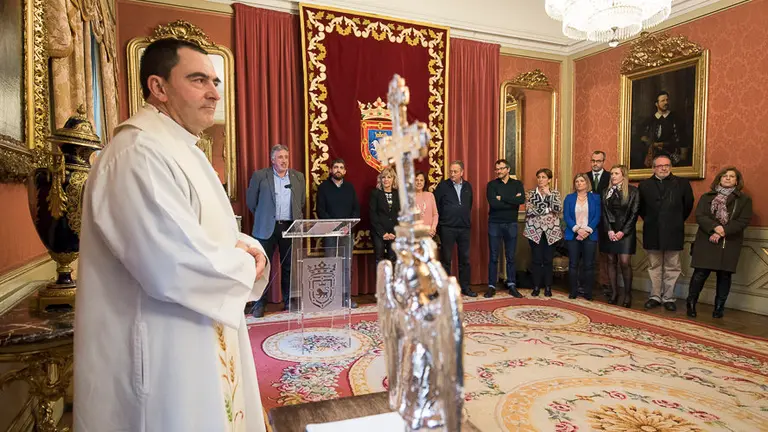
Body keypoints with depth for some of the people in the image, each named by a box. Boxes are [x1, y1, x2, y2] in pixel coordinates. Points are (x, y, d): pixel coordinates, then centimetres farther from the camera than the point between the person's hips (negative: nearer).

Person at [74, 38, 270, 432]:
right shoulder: (138, 153, -21)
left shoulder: (182, 150, 12)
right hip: (164, 357, -9)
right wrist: (244, 265, -14)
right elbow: (176, 269, -31)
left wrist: (242, 248, -5)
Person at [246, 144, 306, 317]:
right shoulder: (259, 176, -1)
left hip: (290, 227, 3)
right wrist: (262, 217, 10)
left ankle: (289, 301, 20)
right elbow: (251, 200, 5)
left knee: (289, 266, 9)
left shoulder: (298, 177, 9)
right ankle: (260, 303, 11)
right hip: (267, 227, -2)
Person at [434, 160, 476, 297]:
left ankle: (465, 287, 20)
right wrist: (441, 221, -1)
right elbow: (435, 205, -2)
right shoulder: (443, 186, -3)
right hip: (447, 228, -4)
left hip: (464, 228, 4)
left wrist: (467, 220, 13)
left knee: (465, 259, 9)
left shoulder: (467, 186, 9)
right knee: (446, 259, 2)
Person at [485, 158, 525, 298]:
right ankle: (491, 286, 9)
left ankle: (512, 285, 16)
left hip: (511, 224, 1)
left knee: (511, 257, 7)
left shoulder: (517, 184, 6)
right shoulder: (491, 184, 1)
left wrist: (502, 198, -13)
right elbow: (493, 203, -14)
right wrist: (512, 201, -11)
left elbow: (522, 199, -13)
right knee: (493, 257, 2)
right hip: (494, 224, -1)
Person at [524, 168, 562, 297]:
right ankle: (536, 286, 12)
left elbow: (558, 209, -11)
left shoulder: (555, 193, 6)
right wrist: (547, 209, -10)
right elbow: (529, 210, -10)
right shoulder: (531, 193, 4)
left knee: (548, 260, 5)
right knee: (536, 260, 2)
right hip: (535, 231, 0)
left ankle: (548, 287, 15)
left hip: (551, 231, 1)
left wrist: (549, 194, -14)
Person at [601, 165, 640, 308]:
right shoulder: (607, 192, 10)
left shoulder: (633, 191, -1)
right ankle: (614, 293, 12)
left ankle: (627, 294, 3)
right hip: (609, 231, 4)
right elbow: (604, 213, 5)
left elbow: (634, 214, -6)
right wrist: (609, 231, -7)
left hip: (625, 231, -4)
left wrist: (623, 232, -12)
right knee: (611, 261, 5)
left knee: (624, 262, -9)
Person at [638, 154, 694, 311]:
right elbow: (640, 207, 12)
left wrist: (677, 222, 10)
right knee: (654, 267, 9)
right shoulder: (644, 185, 4)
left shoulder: (682, 184, 1)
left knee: (672, 268, 5)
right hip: (652, 233, 1)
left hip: (673, 233, -1)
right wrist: (649, 221, 10)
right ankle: (655, 296, 17)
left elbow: (688, 205, 9)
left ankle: (668, 298, 14)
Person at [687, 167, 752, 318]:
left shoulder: (744, 200, 7)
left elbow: (743, 221, -5)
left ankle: (719, 308, 17)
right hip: (706, 242, -1)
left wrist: (723, 232, -17)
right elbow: (699, 216, -4)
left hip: (729, 244, 1)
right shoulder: (707, 197, 9)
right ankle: (690, 303, 9)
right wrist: (715, 227, -21)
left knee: (724, 275, 6)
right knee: (700, 273, -4)